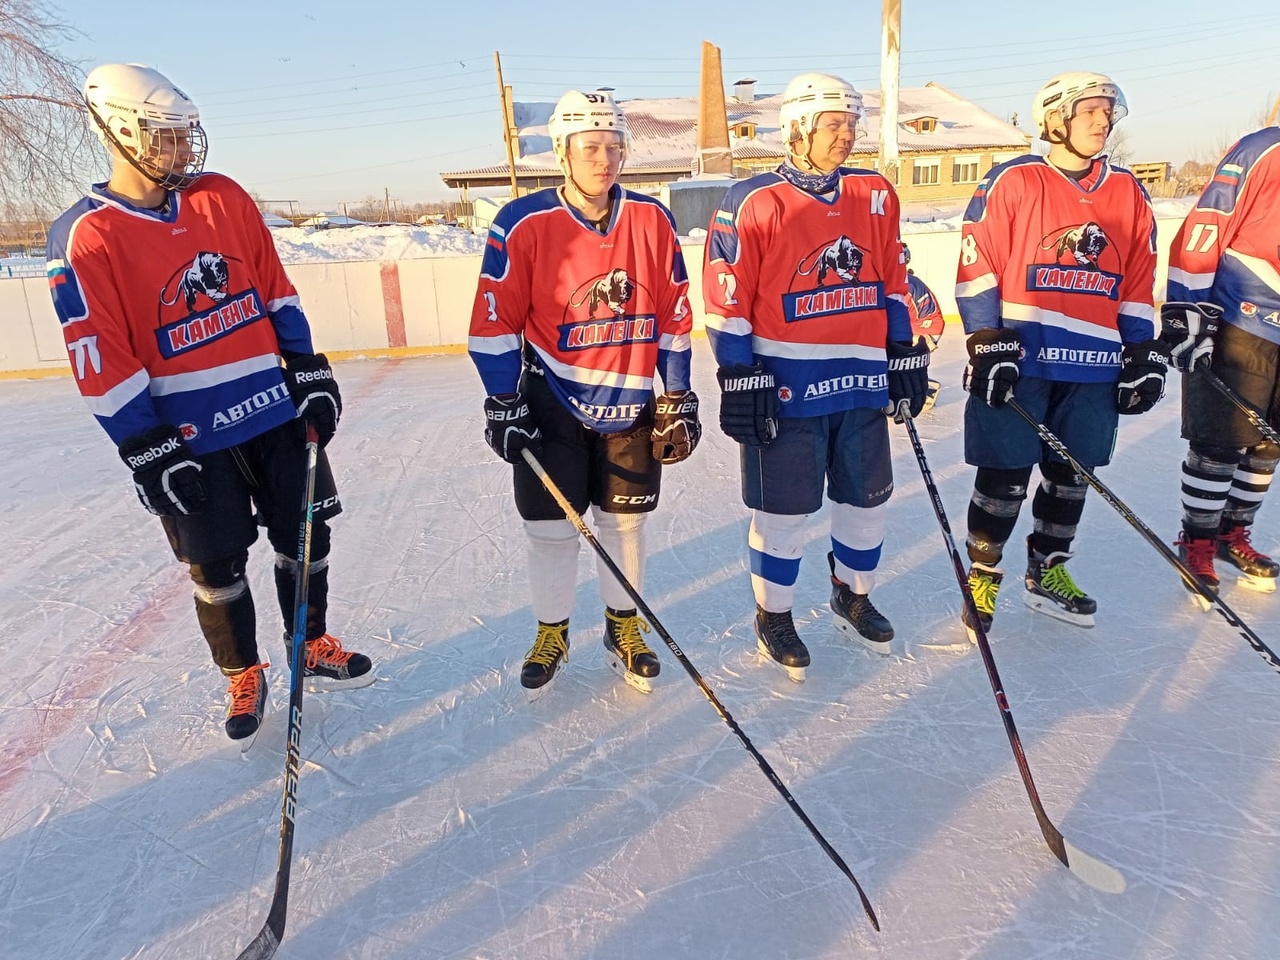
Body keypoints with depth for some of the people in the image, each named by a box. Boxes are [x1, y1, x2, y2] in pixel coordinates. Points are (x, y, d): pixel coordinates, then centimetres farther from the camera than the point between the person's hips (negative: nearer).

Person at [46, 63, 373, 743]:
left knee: (305, 535, 12)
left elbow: (276, 292, 8)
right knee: (215, 564, 8)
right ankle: (243, 677, 29)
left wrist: (310, 374, 4)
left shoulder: (225, 198, 4)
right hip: (188, 438, -4)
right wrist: (149, 453, -13)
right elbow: (101, 362, -11)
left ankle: (313, 649, 33)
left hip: (275, 411, 4)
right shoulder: (84, 236, -9)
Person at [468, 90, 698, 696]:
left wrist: (678, 399, 2)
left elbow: (673, 315, 3)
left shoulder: (652, 220, -2)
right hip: (551, 402, -2)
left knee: (625, 519, 11)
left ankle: (625, 627, 31)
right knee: (551, 526, 6)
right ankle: (551, 632, 27)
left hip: (631, 405, 2)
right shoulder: (523, 224, -10)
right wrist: (503, 403, -8)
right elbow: (495, 321, -7)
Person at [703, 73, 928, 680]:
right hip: (785, 385, -5)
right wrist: (739, 380, -12)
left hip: (863, 382, 6)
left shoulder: (876, 196, 9)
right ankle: (772, 616, 24)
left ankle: (853, 597, 38)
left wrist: (904, 354, 13)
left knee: (867, 498, 15)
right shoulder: (752, 204, -7)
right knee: (783, 510, 4)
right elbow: (727, 300, -9)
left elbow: (893, 282, 16)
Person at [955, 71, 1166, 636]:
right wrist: (987, 344, -13)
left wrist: (1144, 356, 10)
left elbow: (1138, 285, 14)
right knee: (1005, 477, 0)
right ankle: (982, 576, 18)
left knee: (1070, 474, 13)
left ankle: (1047, 574, 30)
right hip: (1019, 359, -5)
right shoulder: (1012, 183, -4)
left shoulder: (1128, 194, 12)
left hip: (1094, 367, 5)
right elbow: (977, 267, -7)